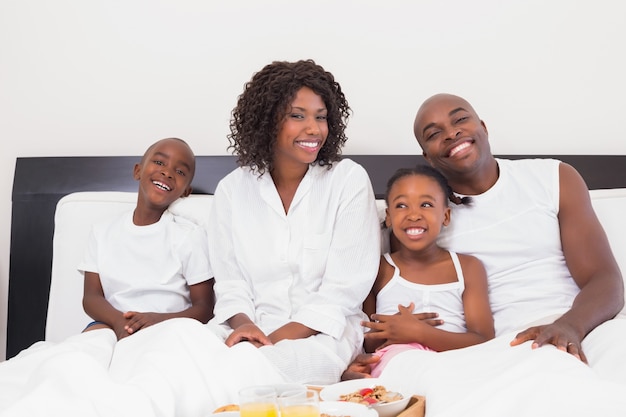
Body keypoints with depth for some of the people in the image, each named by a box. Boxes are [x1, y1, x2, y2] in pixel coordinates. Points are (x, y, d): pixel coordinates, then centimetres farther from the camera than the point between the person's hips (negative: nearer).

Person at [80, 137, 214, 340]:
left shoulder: (191, 236, 4)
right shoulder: (103, 231, 14)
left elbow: (204, 307, 0)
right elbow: (91, 296, 7)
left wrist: (161, 319, -21)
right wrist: (119, 321, -17)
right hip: (113, 326, 2)